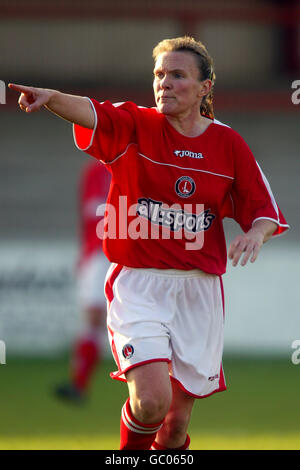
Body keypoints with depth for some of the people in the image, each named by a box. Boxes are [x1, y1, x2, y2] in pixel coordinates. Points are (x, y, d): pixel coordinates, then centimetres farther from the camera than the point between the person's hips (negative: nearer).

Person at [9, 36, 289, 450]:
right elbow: (90, 113, -25)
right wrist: (52, 98, -47)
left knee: (178, 421, 6)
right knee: (152, 399, -21)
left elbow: (264, 210, 10)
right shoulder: (135, 127, -4)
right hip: (138, 281, -3)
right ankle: (132, 448, 12)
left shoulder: (228, 144, 4)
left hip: (200, 291, 3)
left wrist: (256, 233, -14)